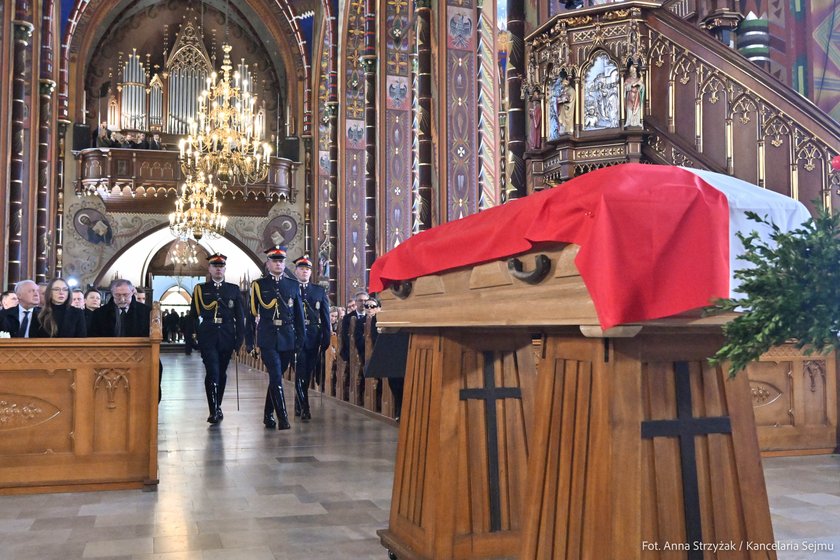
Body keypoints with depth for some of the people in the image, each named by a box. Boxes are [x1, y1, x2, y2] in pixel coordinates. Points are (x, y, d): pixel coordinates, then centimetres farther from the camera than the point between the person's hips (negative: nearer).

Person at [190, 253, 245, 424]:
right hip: (208, 337, -2)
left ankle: (217, 406, 26)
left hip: (227, 337, 2)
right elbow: (193, 315, 5)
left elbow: (240, 316, 8)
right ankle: (214, 412, -9)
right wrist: (193, 337, -2)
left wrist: (240, 338, 1)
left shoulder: (234, 289, 9)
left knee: (222, 373, 11)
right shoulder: (200, 289, 6)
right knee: (212, 372, -11)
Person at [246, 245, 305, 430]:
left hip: (287, 339, 3)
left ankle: (268, 415, 26)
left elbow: (299, 314, 11)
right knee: (276, 377, -10)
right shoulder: (258, 285, 4)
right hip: (267, 338, -3)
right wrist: (249, 341, 1)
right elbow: (252, 313, 4)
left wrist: (300, 339, 6)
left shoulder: (293, 285, 10)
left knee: (276, 377, 12)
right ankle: (283, 418, -10)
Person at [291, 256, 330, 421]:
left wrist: (326, 339, 4)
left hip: (313, 338, 3)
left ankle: (298, 406, 23)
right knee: (301, 373, -9)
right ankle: (304, 408, -8)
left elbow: (325, 317, 11)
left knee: (308, 373, 9)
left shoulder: (319, 291, 12)